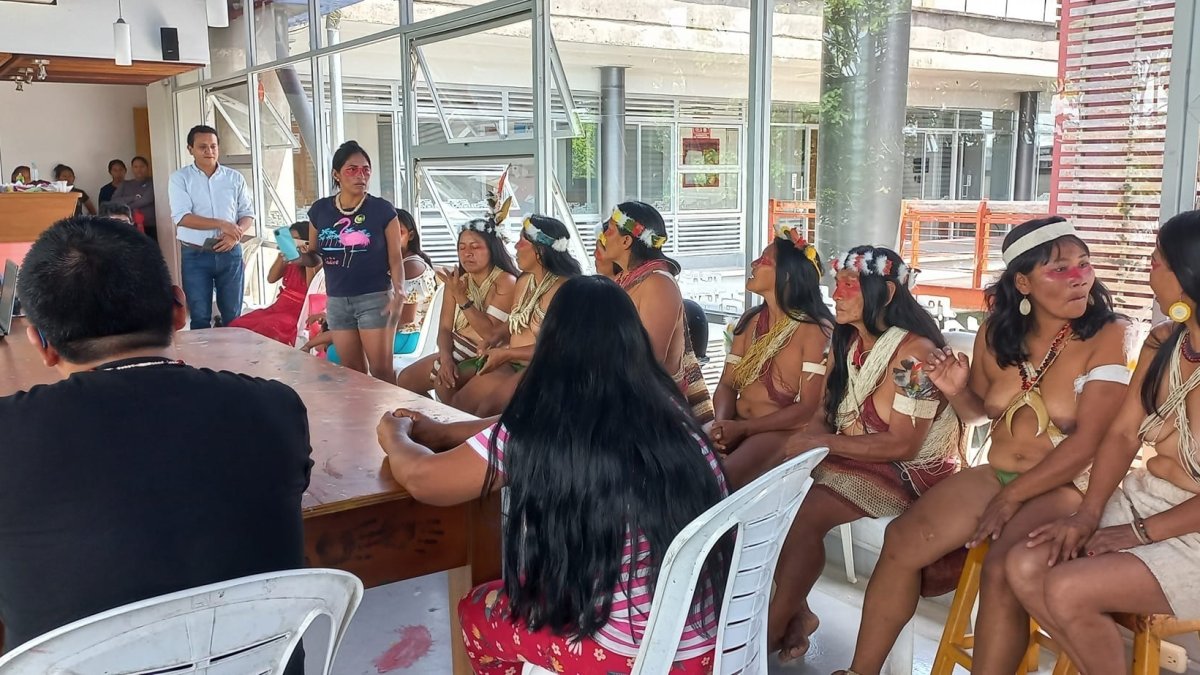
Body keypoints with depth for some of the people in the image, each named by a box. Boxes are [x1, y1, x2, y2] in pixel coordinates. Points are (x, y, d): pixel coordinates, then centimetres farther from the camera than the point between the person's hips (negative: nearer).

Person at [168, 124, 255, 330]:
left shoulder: (234, 178, 6)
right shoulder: (180, 178, -2)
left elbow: (248, 214, 7)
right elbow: (181, 217, -13)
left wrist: (235, 234, -14)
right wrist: (222, 224, -20)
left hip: (230, 254, 2)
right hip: (195, 256, -2)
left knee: (233, 315, 8)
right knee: (200, 317, 3)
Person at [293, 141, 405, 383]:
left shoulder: (382, 209, -6)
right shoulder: (320, 210, 4)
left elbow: (395, 257, -5)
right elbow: (315, 257, 14)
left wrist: (399, 294, -20)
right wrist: (300, 256, -9)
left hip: (374, 298, -4)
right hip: (336, 301, 4)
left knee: (381, 370, -4)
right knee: (353, 371, 11)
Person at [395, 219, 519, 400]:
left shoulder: (506, 282, -15)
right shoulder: (457, 280, 6)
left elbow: (491, 334, -21)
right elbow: (445, 328, 3)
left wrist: (461, 297, -23)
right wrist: (445, 358, -17)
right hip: (457, 351, 7)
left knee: (444, 384, -29)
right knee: (405, 380, -3)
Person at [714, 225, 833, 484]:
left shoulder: (814, 329, -11)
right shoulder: (750, 321, 11)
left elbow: (810, 407, -14)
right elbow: (727, 384, 8)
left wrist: (743, 428, -18)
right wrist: (721, 423, -13)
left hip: (785, 433, -6)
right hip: (737, 427, 6)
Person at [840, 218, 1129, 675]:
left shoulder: (1108, 337, -12)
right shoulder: (997, 333, 3)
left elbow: (1088, 442, -17)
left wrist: (1012, 498, -15)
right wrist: (956, 391, -5)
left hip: (1069, 487, -5)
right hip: (996, 474, 5)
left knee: (1002, 570, -31)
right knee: (902, 539, -11)